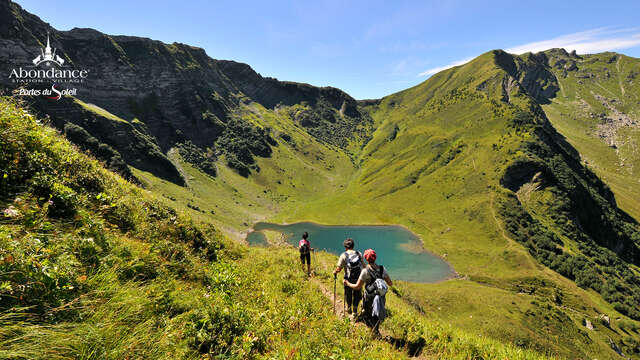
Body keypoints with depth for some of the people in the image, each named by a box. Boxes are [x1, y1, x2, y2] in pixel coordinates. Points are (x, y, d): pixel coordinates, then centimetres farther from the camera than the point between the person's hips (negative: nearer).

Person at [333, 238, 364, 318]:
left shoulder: (344, 255, -11)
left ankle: (349, 309, 39)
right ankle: (355, 310, 22)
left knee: (348, 294, 21)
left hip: (349, 279, -2)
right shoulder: (359, 254, -1)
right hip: (359, 279, 2)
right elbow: (364, 266, 5)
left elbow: (338, 269, -12)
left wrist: (334, 272, 9)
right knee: (357, 294, 20)